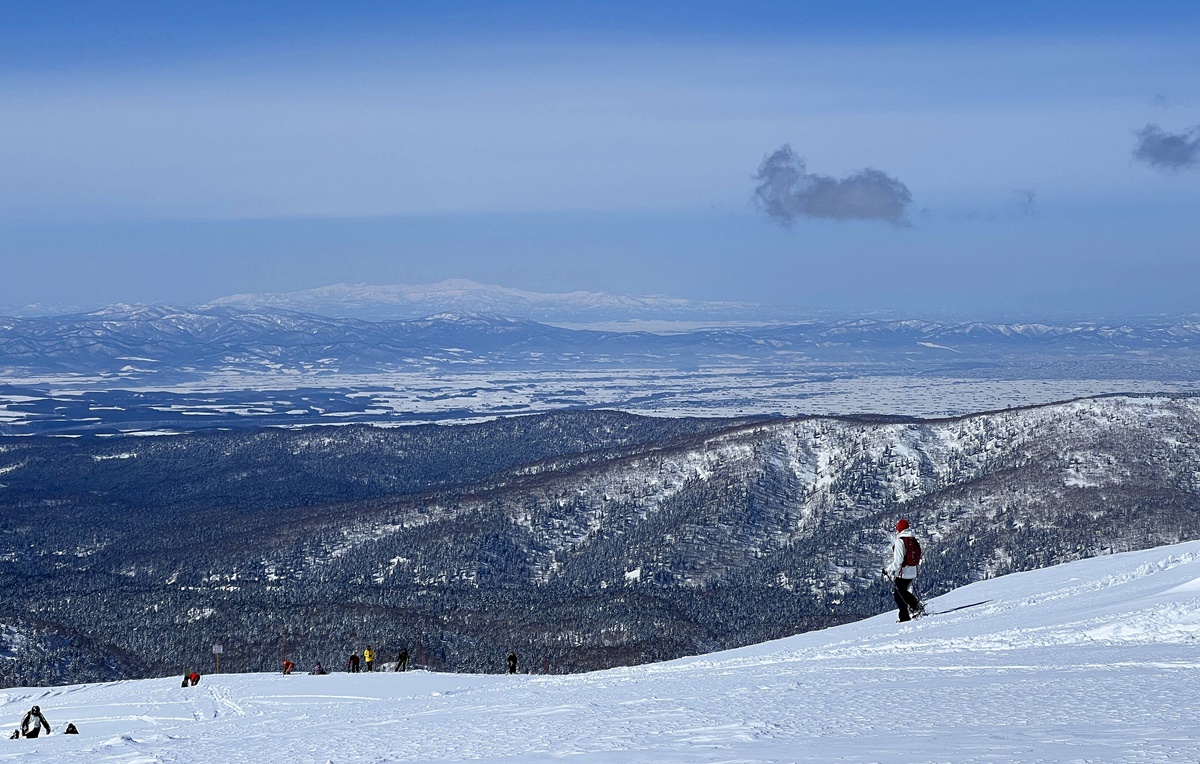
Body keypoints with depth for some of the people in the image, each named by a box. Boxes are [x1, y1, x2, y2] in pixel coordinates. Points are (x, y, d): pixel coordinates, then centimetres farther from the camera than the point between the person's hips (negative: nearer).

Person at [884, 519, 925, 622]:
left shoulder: (900, 542, -18)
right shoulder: (915, 541, 5)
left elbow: (898, 561, -22)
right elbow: (919, 559, 12)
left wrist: (887, 569, -10)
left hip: (901, 573, -7)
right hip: (913, 573, 7)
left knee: (897, 594, 7)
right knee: (903, 591, 26)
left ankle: (905, 617, 6)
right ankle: (916, 605, 14)